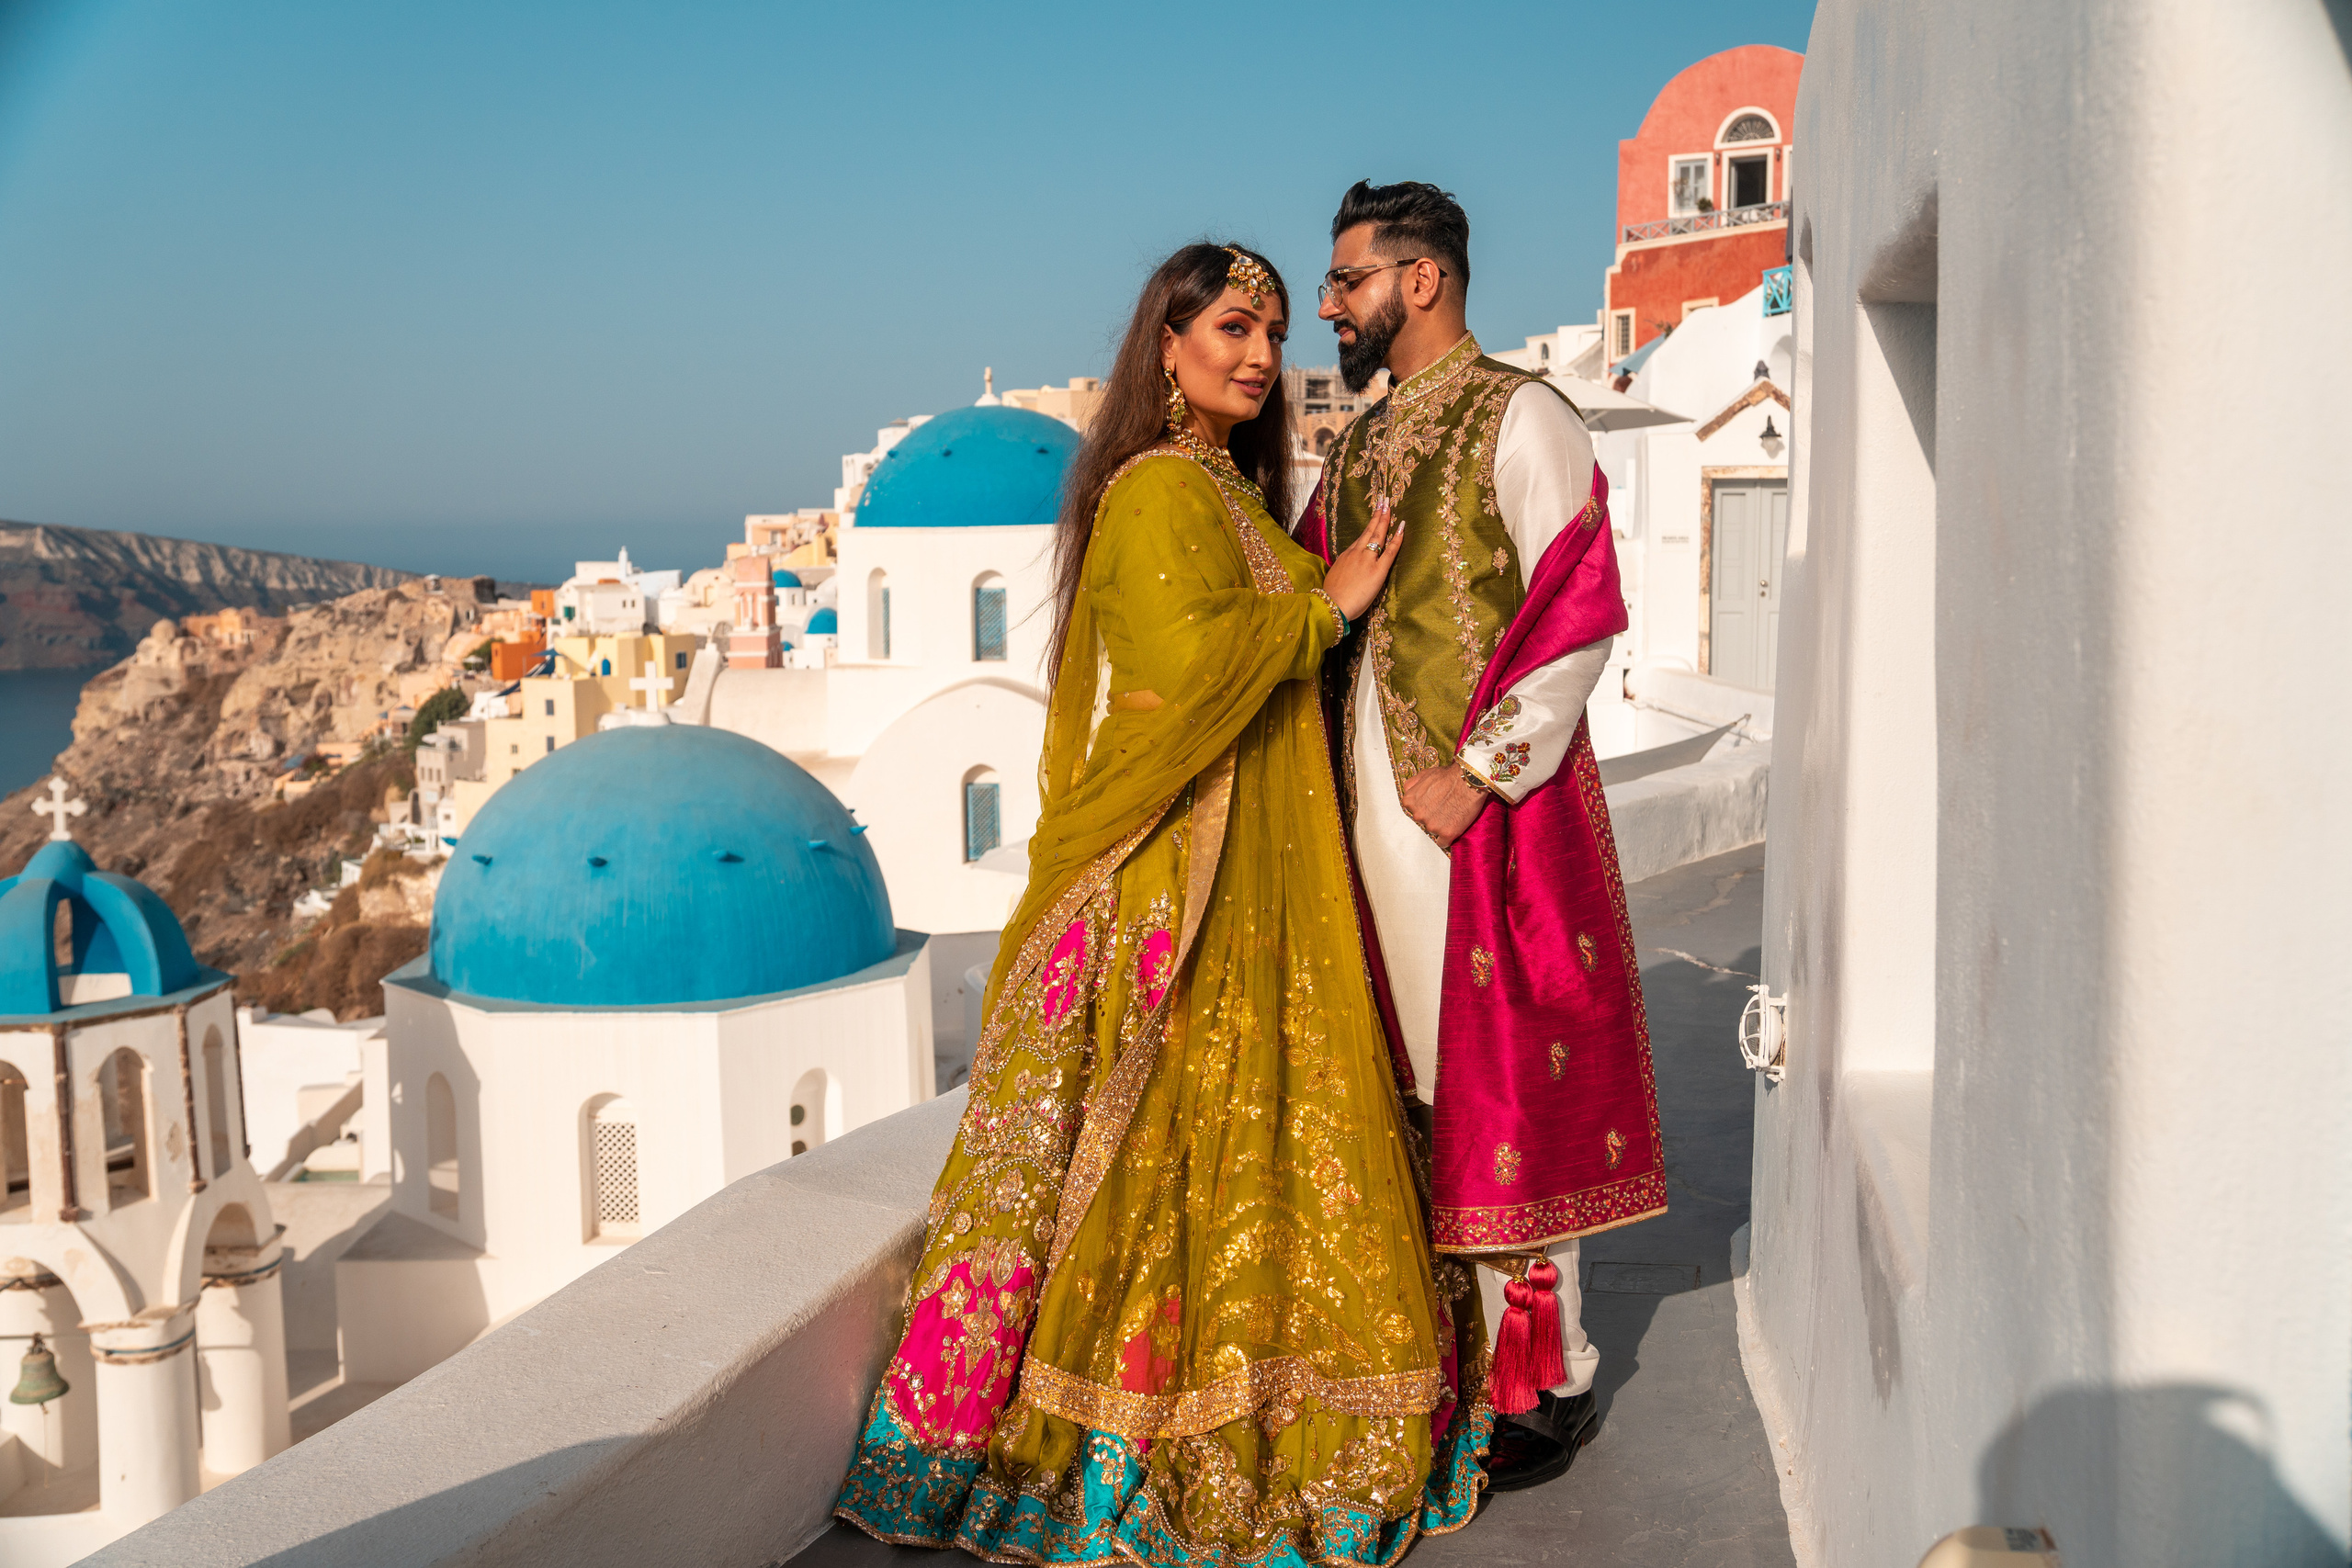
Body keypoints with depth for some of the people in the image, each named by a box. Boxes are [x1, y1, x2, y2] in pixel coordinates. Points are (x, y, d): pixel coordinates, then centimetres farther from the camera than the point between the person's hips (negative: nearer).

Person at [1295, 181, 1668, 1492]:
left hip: (1484, 802, -7)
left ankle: (1547, 1375, 8)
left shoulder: (1520, 416, -5)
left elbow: (1583, 610, -14)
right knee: (1408, 1081, 9)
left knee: (1503, 1077, -3)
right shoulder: (1364, 444, 18)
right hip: (1375, 799, 7)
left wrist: (1481, 770, -18)